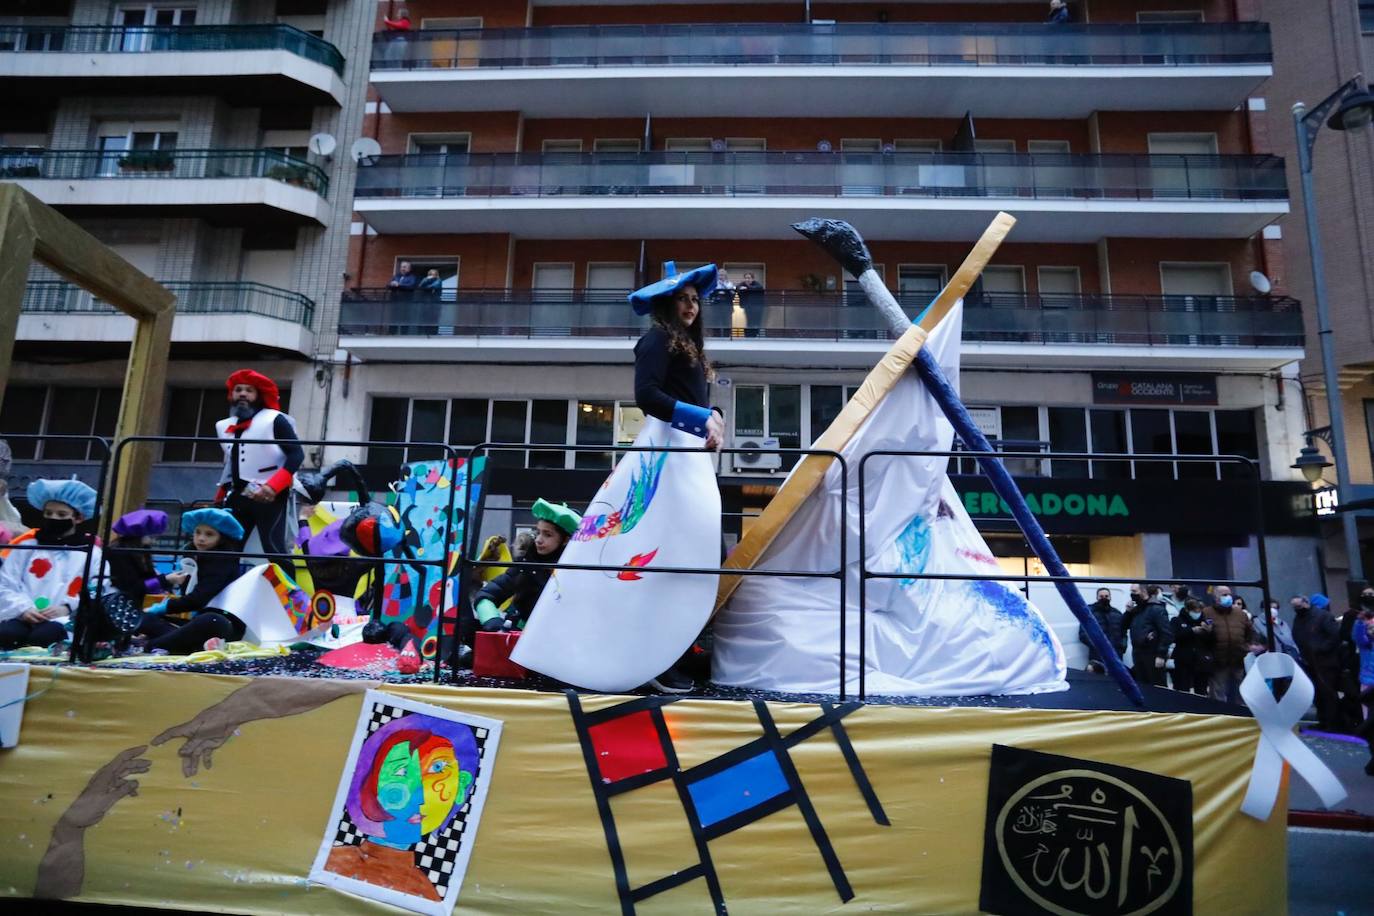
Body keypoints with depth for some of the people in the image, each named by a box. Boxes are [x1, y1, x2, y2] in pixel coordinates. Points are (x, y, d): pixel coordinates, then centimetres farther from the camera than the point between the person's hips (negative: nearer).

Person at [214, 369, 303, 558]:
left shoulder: (274, 420, -4)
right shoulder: (224, 426, 17)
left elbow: (296, 455, -11)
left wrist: (272, 487, -20)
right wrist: (220, 497, 16)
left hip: (269, 496, -7)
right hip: (237, 497, 7)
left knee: (273, 550, -11)